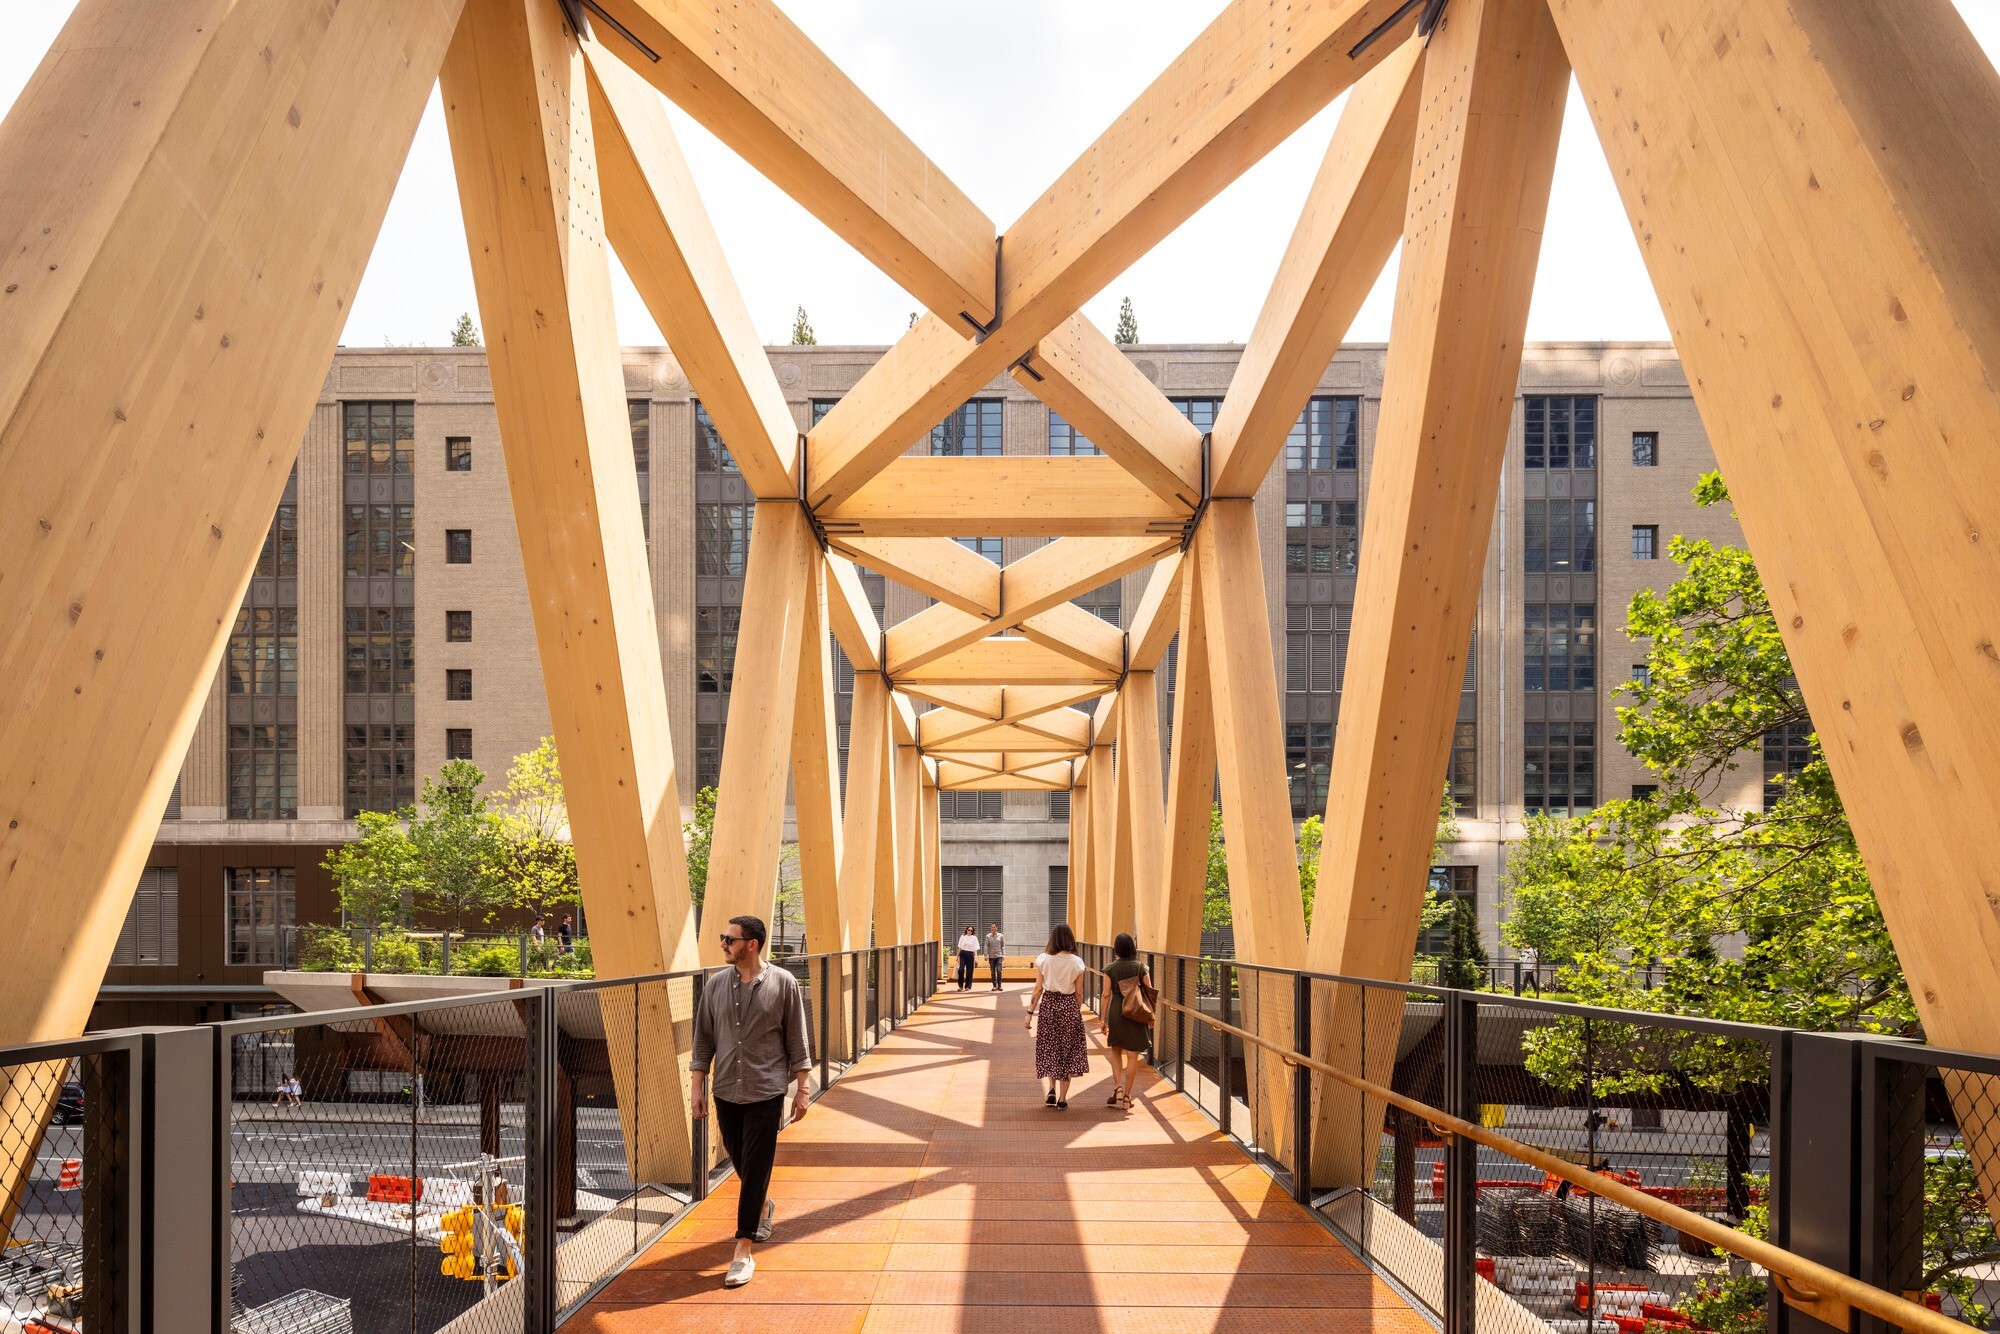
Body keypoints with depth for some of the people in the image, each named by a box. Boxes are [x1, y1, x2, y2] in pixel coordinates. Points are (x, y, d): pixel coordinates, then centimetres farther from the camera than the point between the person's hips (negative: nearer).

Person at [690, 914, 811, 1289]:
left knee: (755, 1170, -5)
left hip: (766, 1092, -4)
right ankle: (764, 1205, 46)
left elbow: (797, 1040, -2)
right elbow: (703, 1038, 7)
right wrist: (697, 1086, 4)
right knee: (741, 1163, 16)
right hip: (726, 1090, 4)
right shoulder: (715, 984, 1)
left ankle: (743, 1252, 1)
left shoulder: (783, 984, -7)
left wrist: (802, 1089, -2)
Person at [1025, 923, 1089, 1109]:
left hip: (1048, 1005, 1)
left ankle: (1052, 1090, 4)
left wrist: (1030, 1012, 3)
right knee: (1067, 1051, 9)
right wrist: (1077, 1013, 12)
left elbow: (1038, 989, -5)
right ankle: (1062, 1099, 9)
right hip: (1069, 1006, 0)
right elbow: (1078, 993, -1)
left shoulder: (1043, 959, -6)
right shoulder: (1076, 963, -6)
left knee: (1049, 1049, 18)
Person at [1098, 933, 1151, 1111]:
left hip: (1116, 1010, 0)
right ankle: (1127, 1095, 6)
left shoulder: (1110, 968, -3)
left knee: (1116, 1050, 18)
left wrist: (1102, 1017, 2)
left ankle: (1117, 1086, 2)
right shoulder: (1140, 967, -2)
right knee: (1132, 1054, 5)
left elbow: (1106, 995, -4)